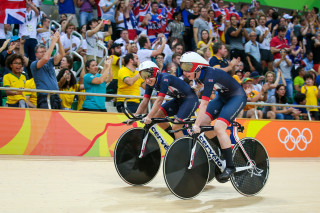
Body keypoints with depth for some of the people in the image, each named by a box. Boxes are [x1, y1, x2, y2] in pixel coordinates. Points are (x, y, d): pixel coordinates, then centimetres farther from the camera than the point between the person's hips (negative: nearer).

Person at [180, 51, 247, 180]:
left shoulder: (209, 75, -31)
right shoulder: (198, 75, -7)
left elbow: (204, 103, -36)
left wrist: (196, 125, -39)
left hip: (237, 97, -8)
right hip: (223, 97, 9)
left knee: (218, 126, -24)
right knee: (204, 122, -6)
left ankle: (230, 166, -15)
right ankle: (222, 152, 13)